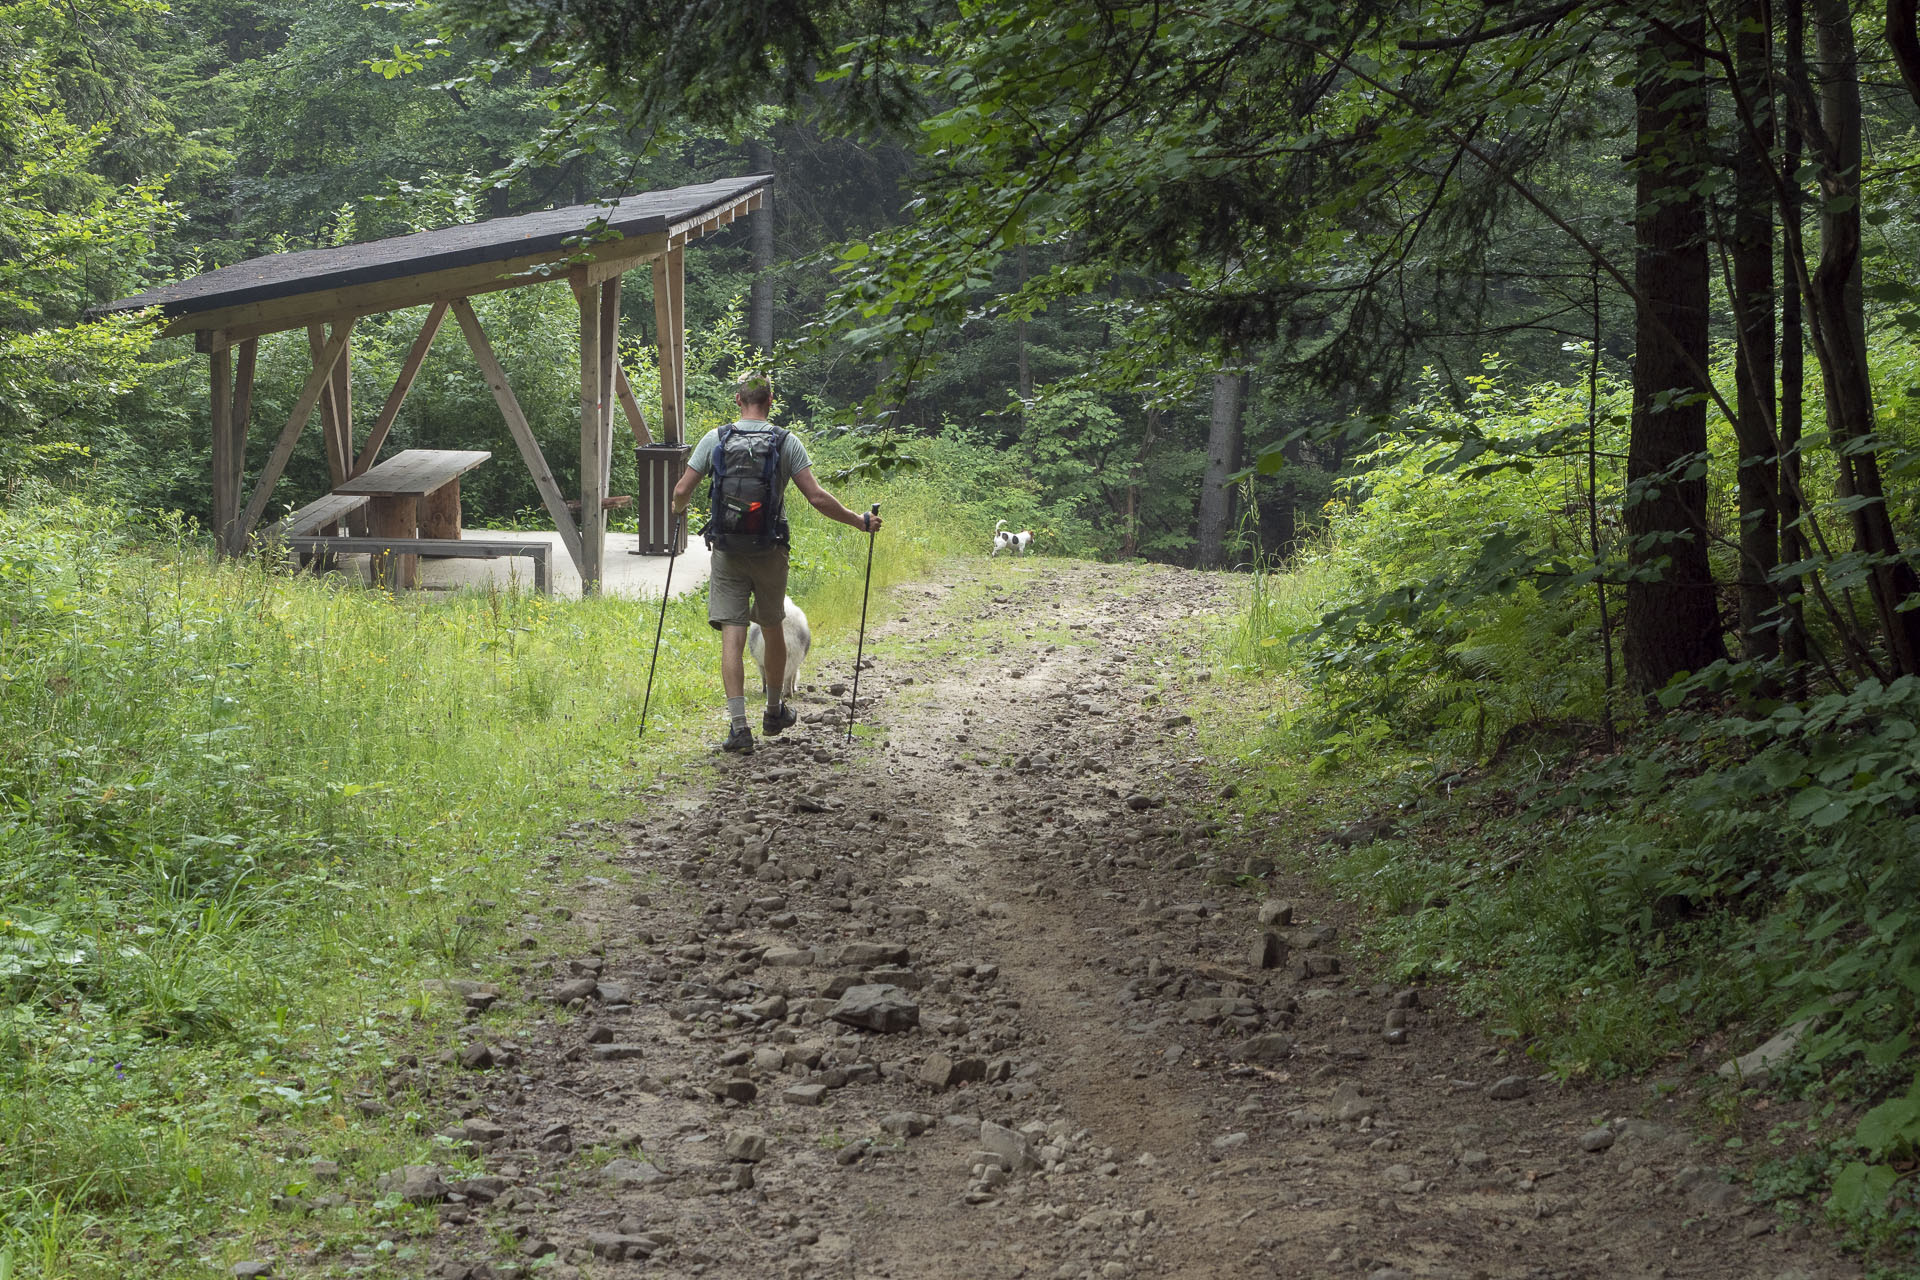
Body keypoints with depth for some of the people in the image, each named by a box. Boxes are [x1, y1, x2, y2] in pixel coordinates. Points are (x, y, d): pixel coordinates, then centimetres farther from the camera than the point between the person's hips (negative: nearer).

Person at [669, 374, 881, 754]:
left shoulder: (715, 440, -2)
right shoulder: (787, 443, -4)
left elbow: (682, 490, 0)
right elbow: (817, 497, -8)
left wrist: (678, 508, 24)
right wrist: (860, 521, 4)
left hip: (727, 552, 0)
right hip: (770, 552, 0)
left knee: (732, 637, -2)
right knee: (773, 630, 19)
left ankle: (738, 725, -12)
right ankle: (774, 712, 34)